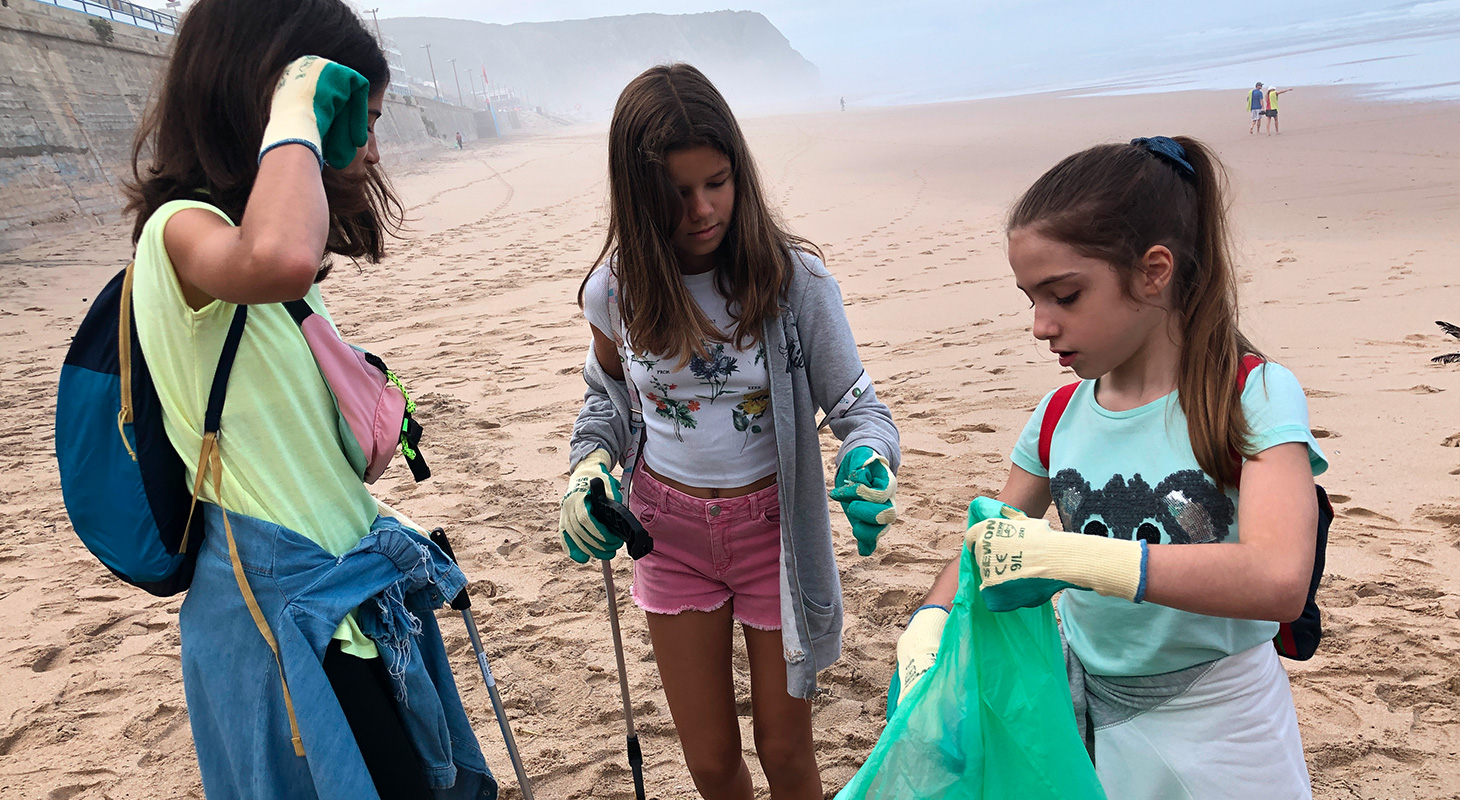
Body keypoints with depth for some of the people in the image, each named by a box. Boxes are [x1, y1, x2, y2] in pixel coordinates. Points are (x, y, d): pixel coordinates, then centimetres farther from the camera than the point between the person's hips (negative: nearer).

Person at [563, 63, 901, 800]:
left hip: (773, 530, -2)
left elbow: (856, 406, -10)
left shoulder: (793, 279, -17)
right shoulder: (614, 290, -9)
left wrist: (868, 460, -33)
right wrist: (589, 463, -9)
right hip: (671, 535, 2)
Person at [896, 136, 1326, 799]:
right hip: (1089, 717, 4)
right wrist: (930, 620, -14)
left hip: (1215, 728, -3)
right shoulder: (1060, 417, -4)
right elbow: (989, 544, 7)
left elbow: (1278, 580, -33)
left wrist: (1063, 553, -39)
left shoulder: (1254, 396, -18)